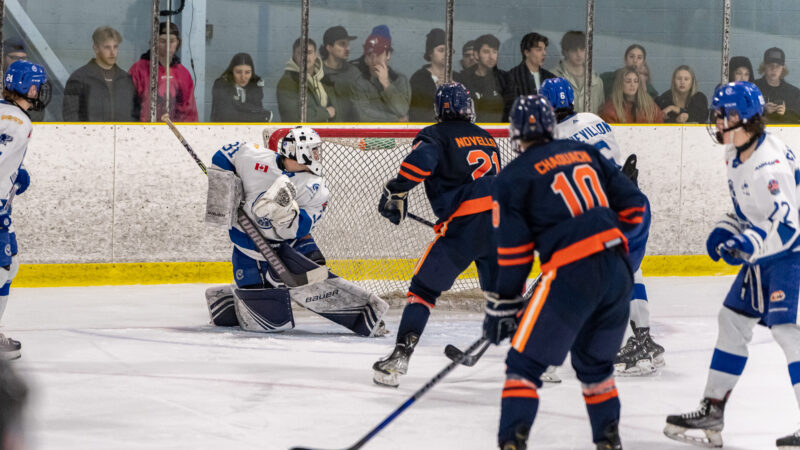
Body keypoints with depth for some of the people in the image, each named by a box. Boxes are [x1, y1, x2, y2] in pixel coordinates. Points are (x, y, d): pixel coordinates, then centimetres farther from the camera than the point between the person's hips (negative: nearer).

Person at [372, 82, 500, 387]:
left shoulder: (436, 135, 6)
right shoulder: (486, 138, 24)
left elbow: (420, 161, -16)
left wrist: (395, 192, -6)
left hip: (464, 225, -5)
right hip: (499, 220, 5)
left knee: (424, 289, 5)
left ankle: (400, 355, -5)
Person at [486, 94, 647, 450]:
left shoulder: (512, 178, 2)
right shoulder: (585, 153, 17)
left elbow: (513, 252, 0)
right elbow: (632, 205, 16)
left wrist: (501, 308, 7)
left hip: (572, 273, -6)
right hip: (618, 271, 6)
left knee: (525, 363, 1)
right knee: (595, 362, 24)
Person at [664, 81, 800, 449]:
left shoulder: (770, 161, -25)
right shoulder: (737, 156, 7)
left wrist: (749, 243, -39)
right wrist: (727, 231, 5)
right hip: (762, 255, 11)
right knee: (732, 321, 14)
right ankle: (712, 412, 24)